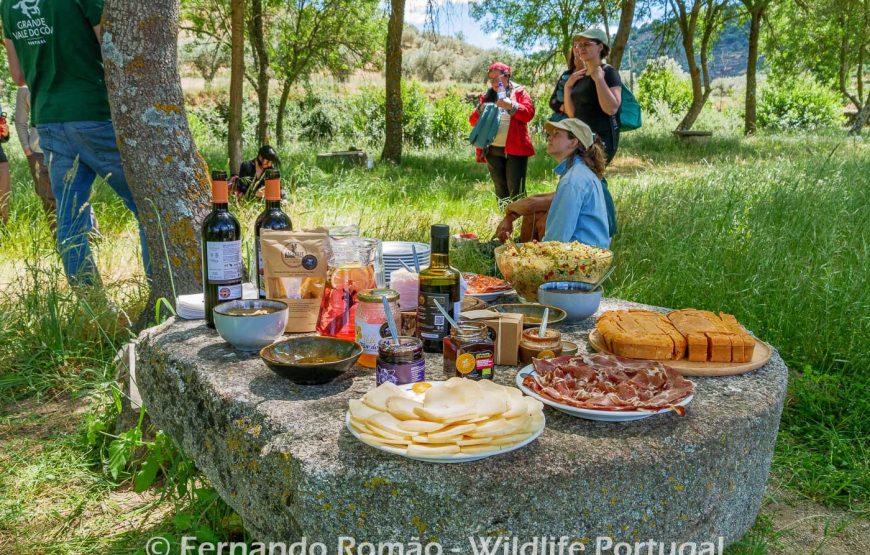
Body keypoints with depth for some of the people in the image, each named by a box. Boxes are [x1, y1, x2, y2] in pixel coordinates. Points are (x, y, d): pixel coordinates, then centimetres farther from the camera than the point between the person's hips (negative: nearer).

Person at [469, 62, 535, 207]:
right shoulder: (487, 96, 15)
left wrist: (511, 105, -22)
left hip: (514, 148, -4)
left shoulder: (519, 92, 5)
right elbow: (473, 120, 12)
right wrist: (480, 110, -8)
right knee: (500, 188, 9)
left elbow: (529, 113, -9)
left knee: (515, 189, -7)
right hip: (493, 150, 4)